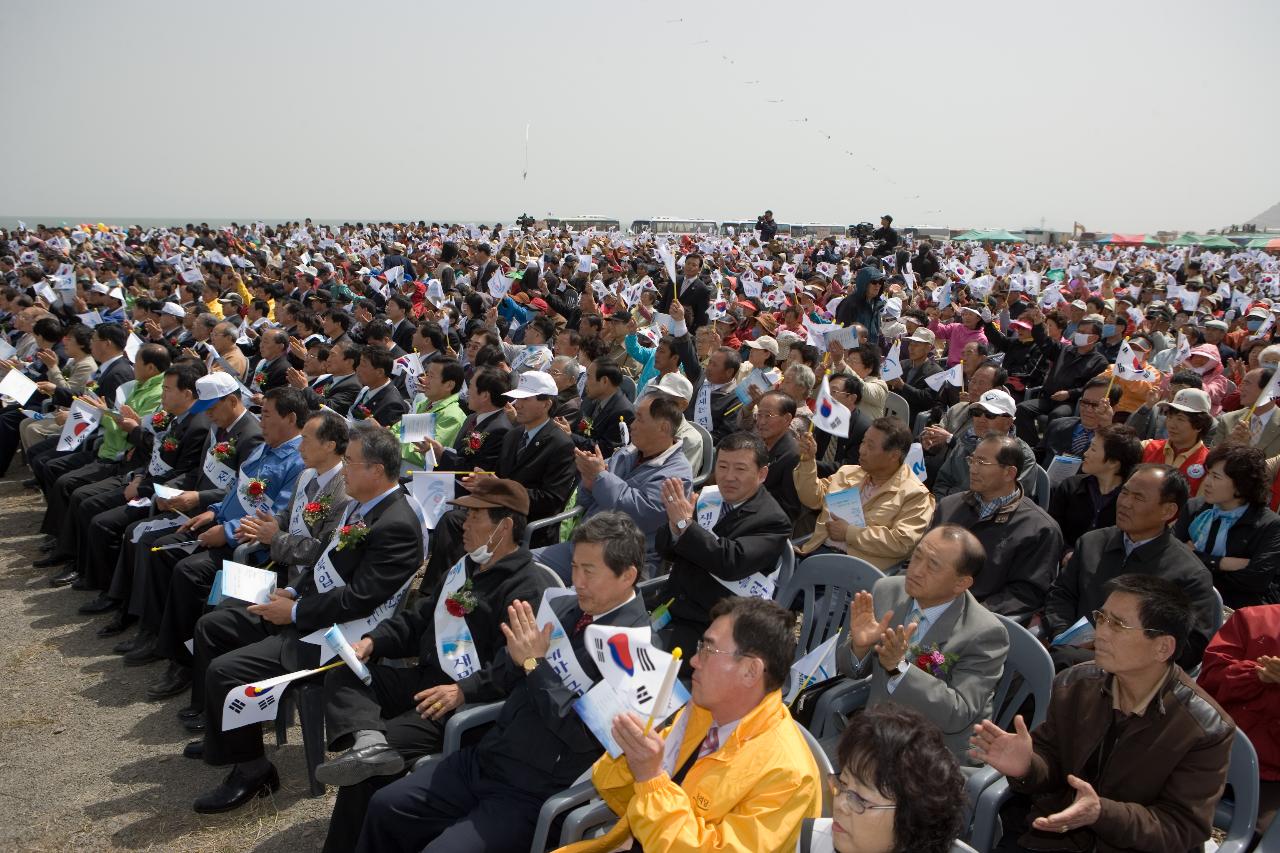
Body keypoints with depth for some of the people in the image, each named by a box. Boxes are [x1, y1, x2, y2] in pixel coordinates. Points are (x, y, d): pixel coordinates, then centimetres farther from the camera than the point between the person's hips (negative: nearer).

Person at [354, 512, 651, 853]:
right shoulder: (562, 607, 3)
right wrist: (517, 655, -11)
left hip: (533, 796, -7)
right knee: (384, 807, 7)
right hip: (482, 760, 7)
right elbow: (503, 680, 12)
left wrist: (535, 662, -20)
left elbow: (584, 734, -23)